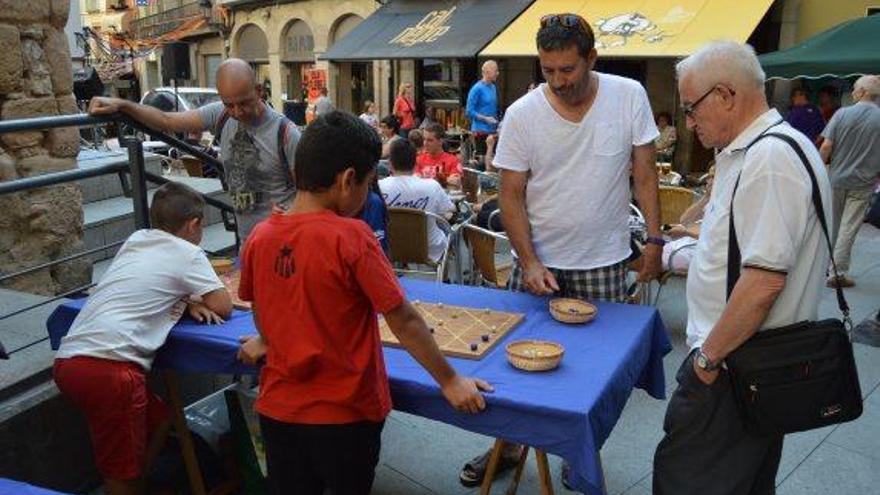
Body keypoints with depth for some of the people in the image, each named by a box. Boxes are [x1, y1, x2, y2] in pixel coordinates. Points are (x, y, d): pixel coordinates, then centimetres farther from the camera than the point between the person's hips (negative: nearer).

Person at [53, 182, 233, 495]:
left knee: (158, 419, 24)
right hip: (108, 367, -8)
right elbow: (223, 307, 4)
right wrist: (193, 302, 23)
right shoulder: (188, 253, 0)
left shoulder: (136, 239, 19)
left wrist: (186, 302, 14)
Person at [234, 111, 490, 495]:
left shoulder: (259, 237, -7)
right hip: (344, 413, -4)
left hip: (277, 408, 4)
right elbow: (404, 321, -18)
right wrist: (450, 381, -7)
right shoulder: (350, 237, -22)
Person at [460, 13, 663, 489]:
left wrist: (654, 238, -3)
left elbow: (644, 173, 1)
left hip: (604, 262, 1)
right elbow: (511, 195, -7)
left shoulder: (630, 97, -7)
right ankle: (508, 444, 30)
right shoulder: (521, 114, -10)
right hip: (538, 258, 0)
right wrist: (530, 262, -14)